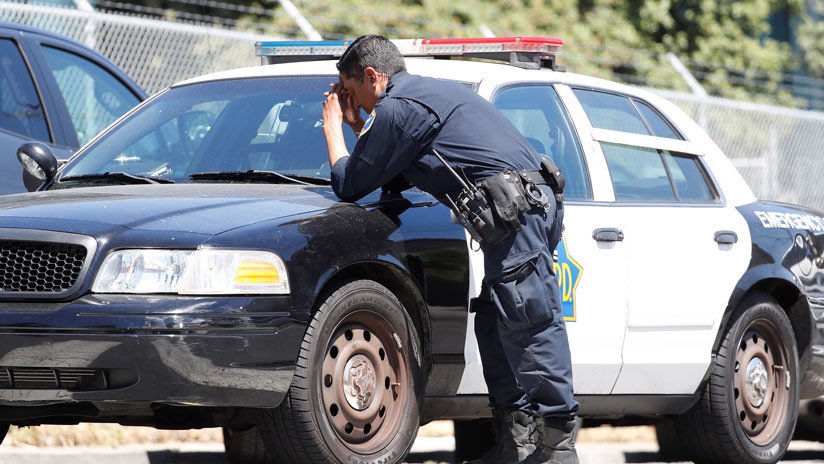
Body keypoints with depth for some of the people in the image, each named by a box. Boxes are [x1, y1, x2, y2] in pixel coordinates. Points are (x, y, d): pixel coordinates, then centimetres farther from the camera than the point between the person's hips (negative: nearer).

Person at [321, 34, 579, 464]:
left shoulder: (396, 108, -3)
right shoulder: (432, 91, 29)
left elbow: (349, 186, 4)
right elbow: (395, 180, 35)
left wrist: (333, 127, 18)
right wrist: (357, 125, 32)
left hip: (514, 206, -10)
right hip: (539, 201, 10)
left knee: (531, 323, -14)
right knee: (494, 323, 12)